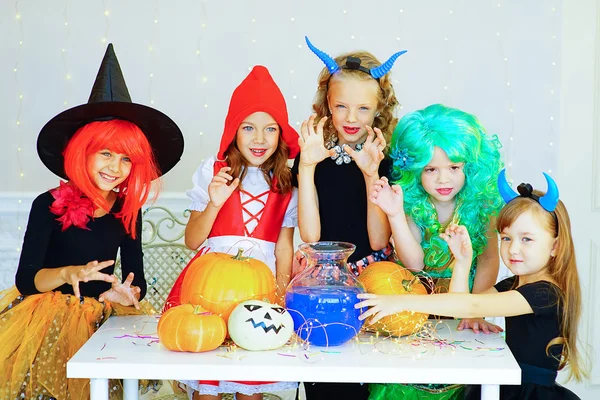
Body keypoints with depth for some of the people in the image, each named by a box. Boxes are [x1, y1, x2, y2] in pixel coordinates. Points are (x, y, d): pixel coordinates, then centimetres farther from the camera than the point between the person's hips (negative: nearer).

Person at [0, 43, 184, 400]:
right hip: (45, 317, -3)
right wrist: (68, 274, -26)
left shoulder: (128, 212, 6)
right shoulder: (50, 206, -4)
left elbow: (136, 280, 3)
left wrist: (126, 294, -19)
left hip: (100, 318, 3)